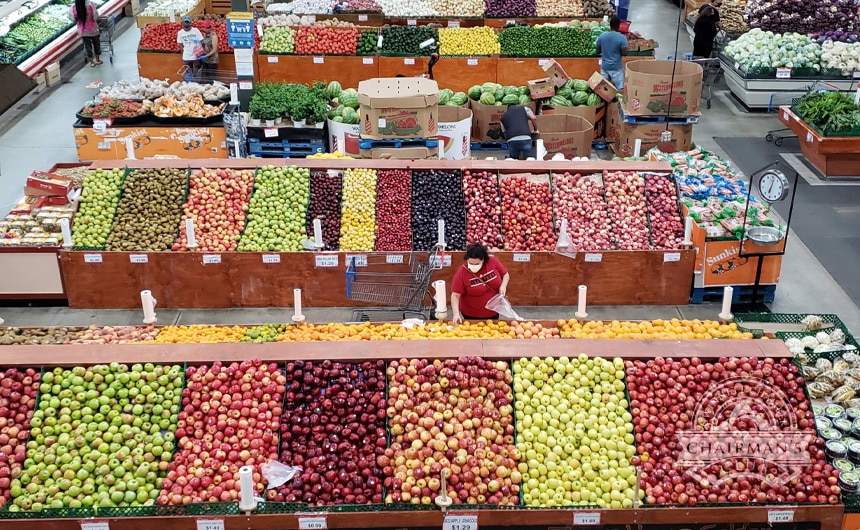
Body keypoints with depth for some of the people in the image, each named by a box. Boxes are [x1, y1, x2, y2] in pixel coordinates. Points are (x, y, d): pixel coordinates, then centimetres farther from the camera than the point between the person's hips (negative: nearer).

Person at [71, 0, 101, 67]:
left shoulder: (73, 7, -14)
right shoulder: (90, 6, -23)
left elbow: (74, 19, -3)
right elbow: (96, 17, -17)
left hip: (83, 31, 2)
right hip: (93, 29, -2)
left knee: (87, 45, 14)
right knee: (96, 44, 18)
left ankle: (91, 62, 21)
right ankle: (97, 60, 29)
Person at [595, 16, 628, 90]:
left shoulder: (601, 36, -3)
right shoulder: (622, 38, -15)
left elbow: (598, 51, 4)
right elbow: (624, 53, -14)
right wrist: (618, 52, 6)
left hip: (604, 66, 4)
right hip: (616, 67, -4)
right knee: (619, 89, -1)